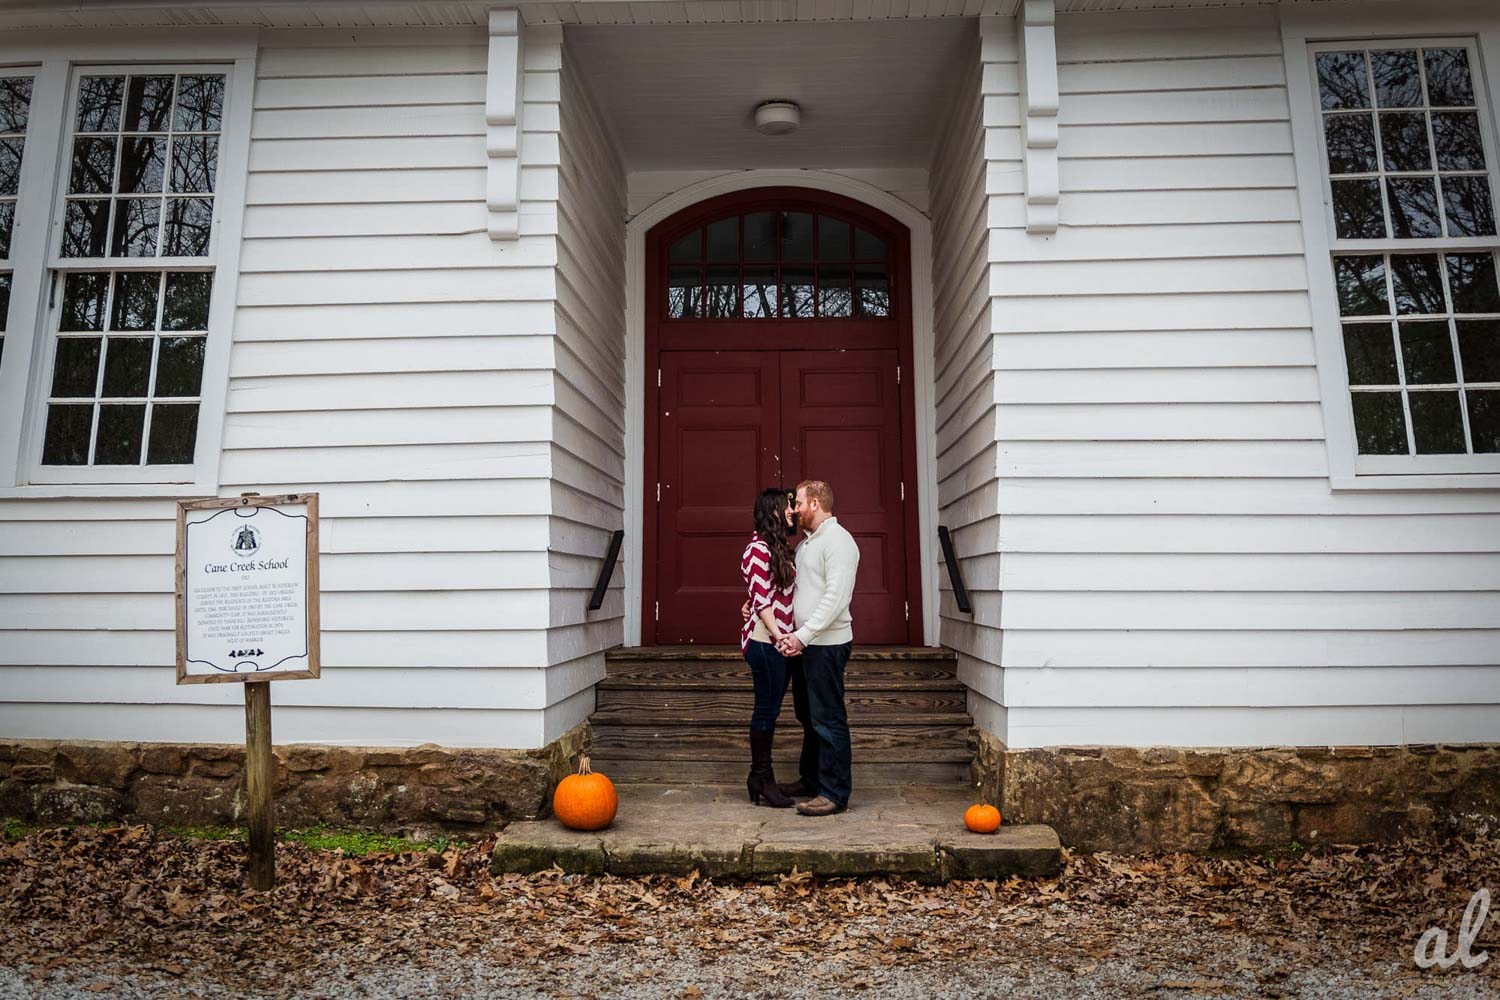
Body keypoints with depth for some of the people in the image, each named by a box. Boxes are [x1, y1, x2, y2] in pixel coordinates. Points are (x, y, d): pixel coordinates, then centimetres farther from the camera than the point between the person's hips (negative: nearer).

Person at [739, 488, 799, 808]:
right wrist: (777, 634, -23)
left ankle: (761, 778, 23)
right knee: (767, 708, -1)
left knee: (770, 708, 13)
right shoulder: (759, 549, -14)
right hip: (765, 640, -9)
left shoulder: (778, 548, 15)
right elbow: (761, 599, -18)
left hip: (777, 638, 9)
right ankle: (761, 781, 11)